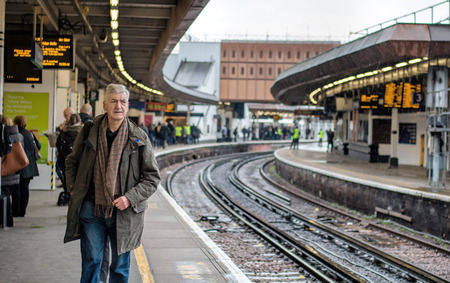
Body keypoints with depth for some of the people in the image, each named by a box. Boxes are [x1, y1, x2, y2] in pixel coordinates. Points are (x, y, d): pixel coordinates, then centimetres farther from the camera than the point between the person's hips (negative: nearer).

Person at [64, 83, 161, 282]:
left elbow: (152, 177, 0)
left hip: (123, 213, -1)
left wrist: (130, 198, -12)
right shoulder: (89, 132, 1)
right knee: (91, 263, 5)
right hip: (91, 208, 1)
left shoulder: (139, 138, -3)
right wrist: (73, 189, 5)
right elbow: (72, 162, 17)